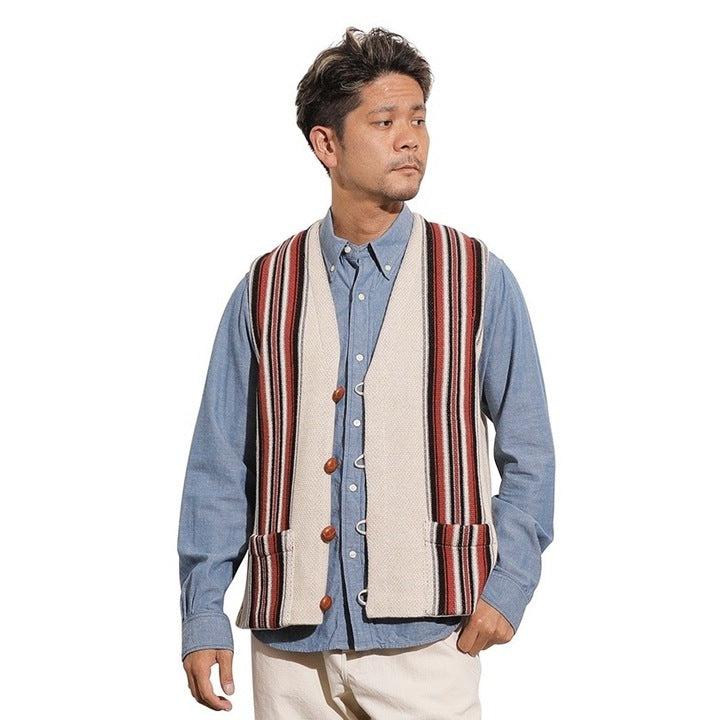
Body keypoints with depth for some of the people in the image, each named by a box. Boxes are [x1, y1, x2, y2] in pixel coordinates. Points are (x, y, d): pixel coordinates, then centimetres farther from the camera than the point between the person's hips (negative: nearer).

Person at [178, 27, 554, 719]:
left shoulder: (480, 281, 4)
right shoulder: (264, 291, 5)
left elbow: (527, 456, 6)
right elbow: (220, 467, 6)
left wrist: (508, 586, -5)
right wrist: (202, 616, 2)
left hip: (427, 641, -1)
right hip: (291, 644, 1)